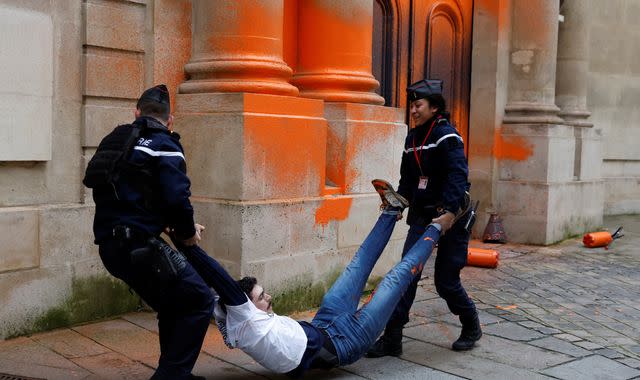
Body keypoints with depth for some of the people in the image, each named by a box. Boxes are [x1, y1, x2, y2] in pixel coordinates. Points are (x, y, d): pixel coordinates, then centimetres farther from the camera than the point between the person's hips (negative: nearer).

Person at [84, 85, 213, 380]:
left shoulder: (114, 141, 18)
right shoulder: (164, 145, -6)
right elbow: (176, 197, -18)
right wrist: (187, 232, 1)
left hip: (110, 246, 9)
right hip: (139, 244, -9)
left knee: (172, 307, 21)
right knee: (199, 301, -3)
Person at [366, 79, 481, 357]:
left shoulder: (447, 136, -13)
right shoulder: (412, 138, 10)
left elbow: (458, 176, -25)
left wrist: (449, 213, -35)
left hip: (452, 216, -6)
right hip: (422, 214, 6)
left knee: (445, 281, 0)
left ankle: (471, 327, 29)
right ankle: (392, 339, -2)